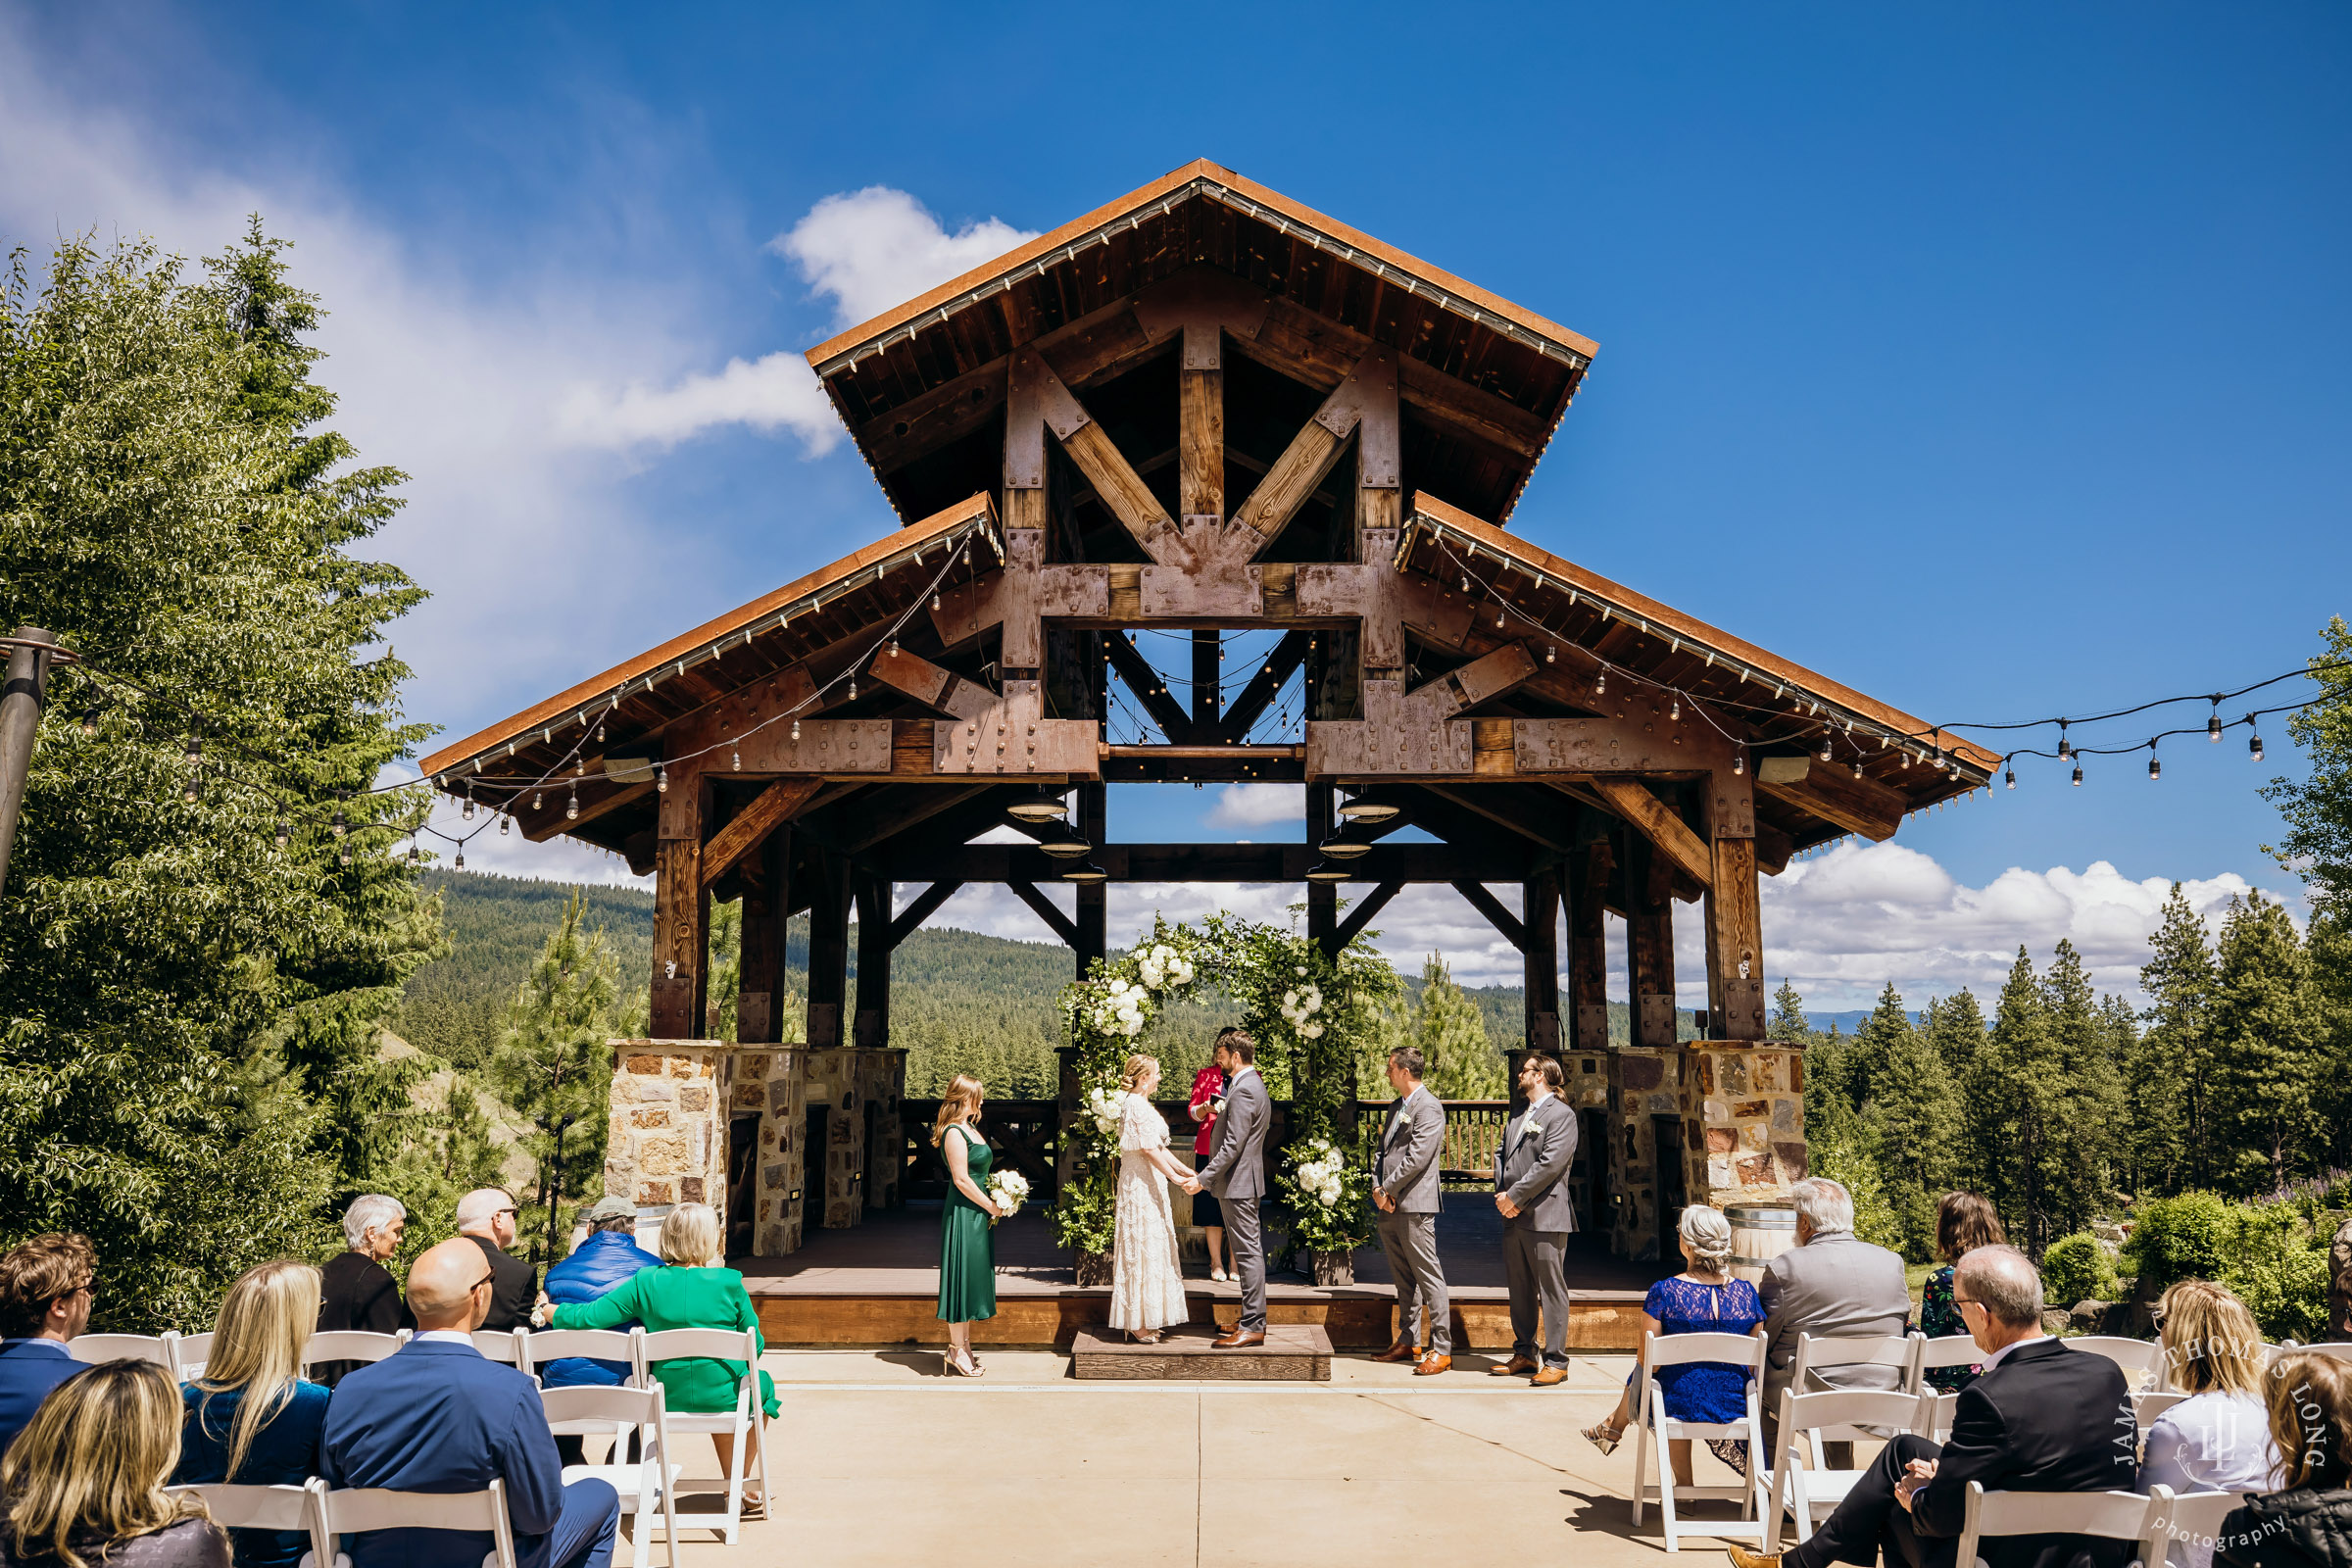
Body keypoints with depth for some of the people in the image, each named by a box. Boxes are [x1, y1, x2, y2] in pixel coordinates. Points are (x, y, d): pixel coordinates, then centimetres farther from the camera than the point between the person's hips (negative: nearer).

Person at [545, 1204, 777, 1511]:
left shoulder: (646, 1283, -10)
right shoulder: (729, 1283, -14)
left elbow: (589, 1317, -9)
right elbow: (755, 1347, -5)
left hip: (666, 1399, 3)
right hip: (721, 1398, -3)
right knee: (762, 1386, 30)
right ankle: (739, 1489, 36)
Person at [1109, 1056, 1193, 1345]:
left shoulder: (1139, 1104, 15)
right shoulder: (1137, 1105, -16)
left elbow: (1159, 1148, 16)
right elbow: (1149, 1150, -21)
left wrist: (1187, 1172, 13)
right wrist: (1176, 1178, -19)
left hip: (1146, 1185, 10)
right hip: (1142, 1186, -10)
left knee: (1147, 1251, 13)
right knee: (1143, 1249, -5)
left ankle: (1142, 1322, 19)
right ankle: (1139, 1325, 1)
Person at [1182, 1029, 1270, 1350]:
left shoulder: (1244, 1091, -19)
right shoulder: (1253, 1085, 15)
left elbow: (1232, 1145, -23)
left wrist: (1203, 1179, -20)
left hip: (1238, 1183, -11)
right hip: (1243, 1182, 11)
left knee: (1248, 1252, -7)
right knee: (1250, 1251, 14)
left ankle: (1252, 1327, -4)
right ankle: (1253, 1319, 22)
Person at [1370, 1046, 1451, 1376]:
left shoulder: (1429, 1108, -11)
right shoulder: (1396, 1107, 18)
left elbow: (1417, 1158, -19)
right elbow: (1382, 1150, 18)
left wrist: (1388, 1190, -13)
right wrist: (1377, 1188, 3)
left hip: (1414, 1205, -9)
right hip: (1389, 1206, 9)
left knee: (1428, 1276, -6)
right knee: (1403, 1279, 15)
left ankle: (1442, 1350, -2)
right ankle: (1408, 1342, 23)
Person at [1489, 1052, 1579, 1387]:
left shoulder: (1561, 1114, -7)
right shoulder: (1517, 1116, 20)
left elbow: (1550, 1163, -16)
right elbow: (1501, 1154, 16)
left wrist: (1515, 1196, -15)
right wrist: (1501, 1193, -1)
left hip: (1545, 1217, -8)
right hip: (1513, 1216, 8)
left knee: (1551, 1291, -2)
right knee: (1519, 1290, 13)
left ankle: (1555, 1362, 3)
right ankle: (1523, 1355, 22)